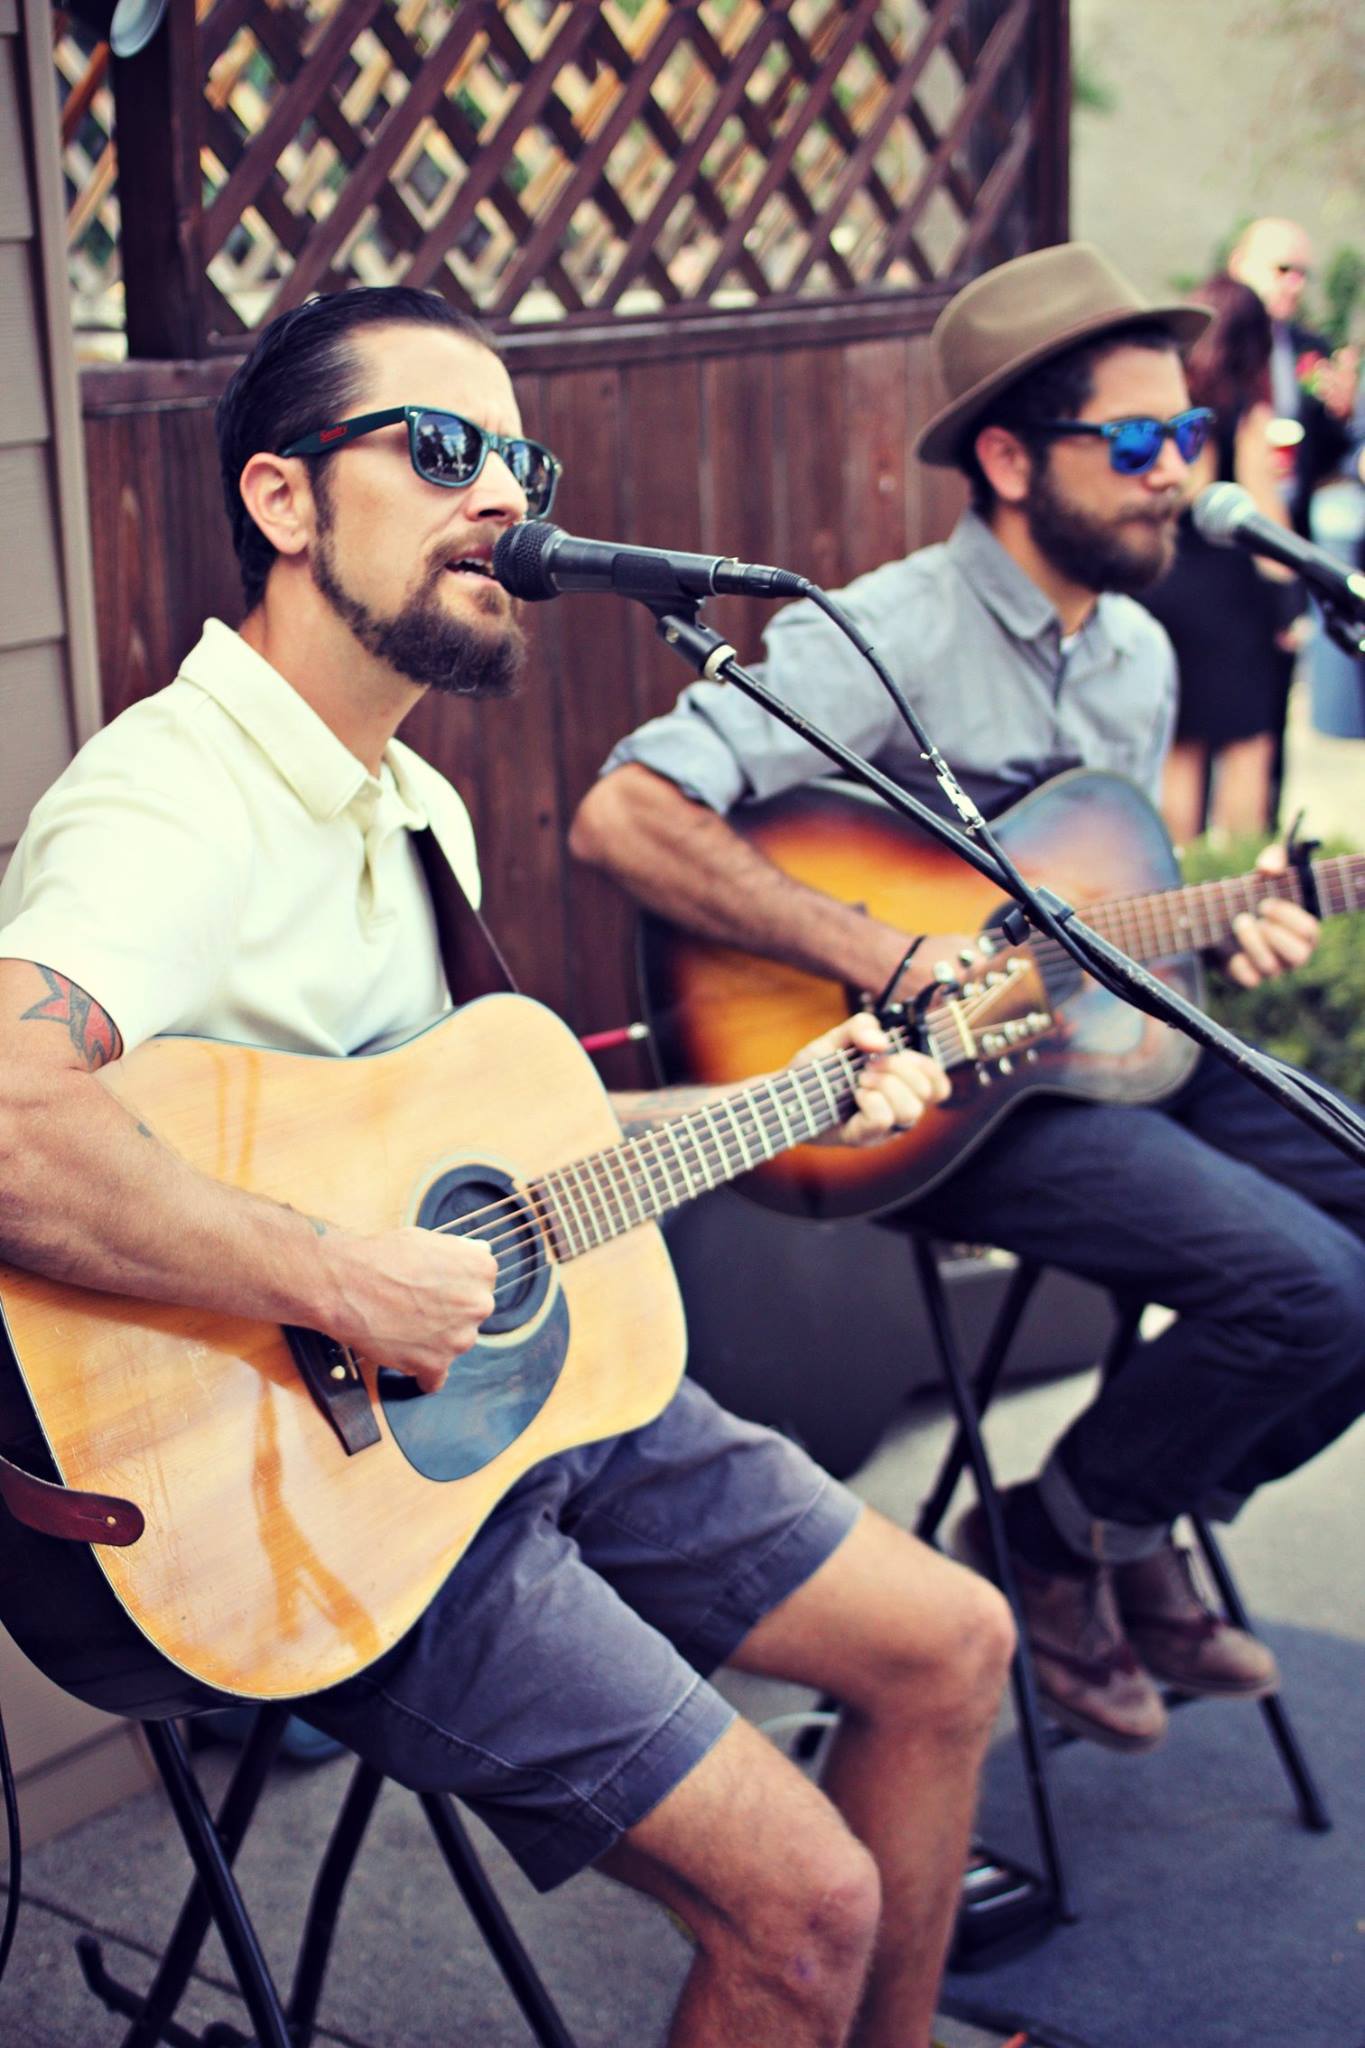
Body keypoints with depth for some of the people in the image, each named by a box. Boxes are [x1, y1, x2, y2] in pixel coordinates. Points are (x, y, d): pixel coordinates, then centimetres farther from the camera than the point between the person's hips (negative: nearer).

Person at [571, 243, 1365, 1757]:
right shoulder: (890, 635, -16)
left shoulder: (1140, 654, 11)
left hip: (1108, 1046, 9)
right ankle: (1057, 1545, 3)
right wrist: (893, 963, -29)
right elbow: (622, 816, -28)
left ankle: (1144, 1531, 12)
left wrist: (1216, 936, 2)